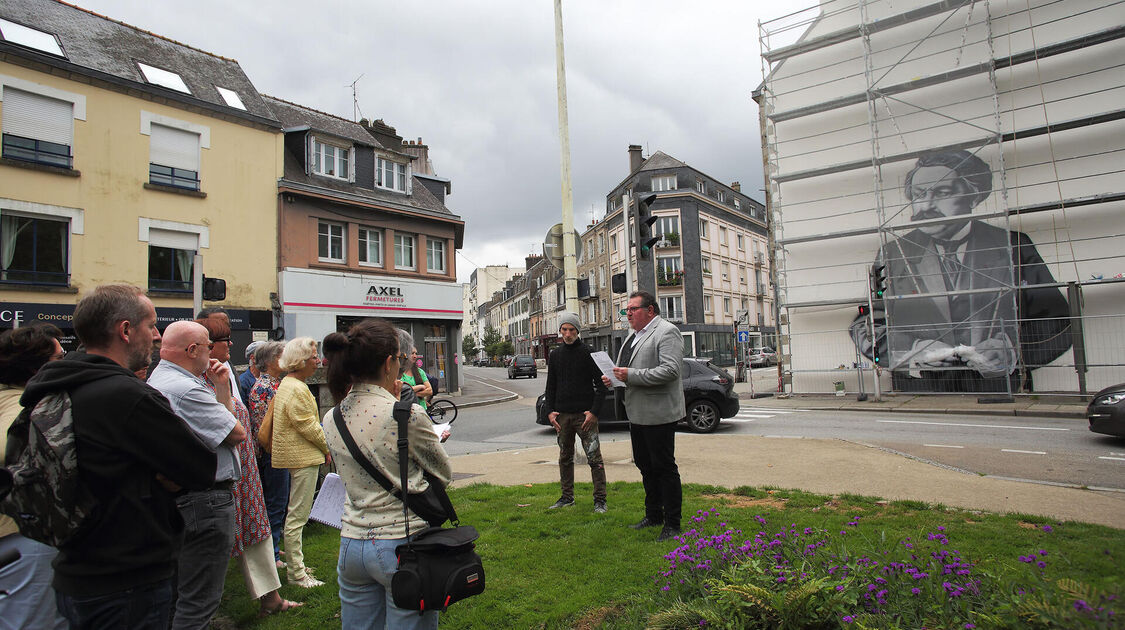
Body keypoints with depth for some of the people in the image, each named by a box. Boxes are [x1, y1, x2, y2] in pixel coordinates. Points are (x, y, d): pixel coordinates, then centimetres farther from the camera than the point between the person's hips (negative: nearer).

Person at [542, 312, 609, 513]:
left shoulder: (588, 353, -3)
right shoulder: (555, 355, 10)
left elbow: (601, 385, -4)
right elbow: (551, 386, 14)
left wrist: (594, 412, -13)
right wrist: (549, 411, 1)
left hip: (585, 415, -5)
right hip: (562, 415, 5)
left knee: (594, 458, -4)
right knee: (565, 458, 12)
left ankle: (600, 500, 4)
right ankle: (567, 497, 23)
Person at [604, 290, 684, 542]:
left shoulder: (667, 331, -11)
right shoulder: (633, 336, 18)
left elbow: (671, 370, -23)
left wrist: (631, 376, -24)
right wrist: (614, 379, 6)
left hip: (658, 415, -9)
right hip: (637, 414, 9)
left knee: (664, 467, -1)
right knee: (645, 466, 17)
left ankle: (672, 524, 11)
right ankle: (653, 516, 31)